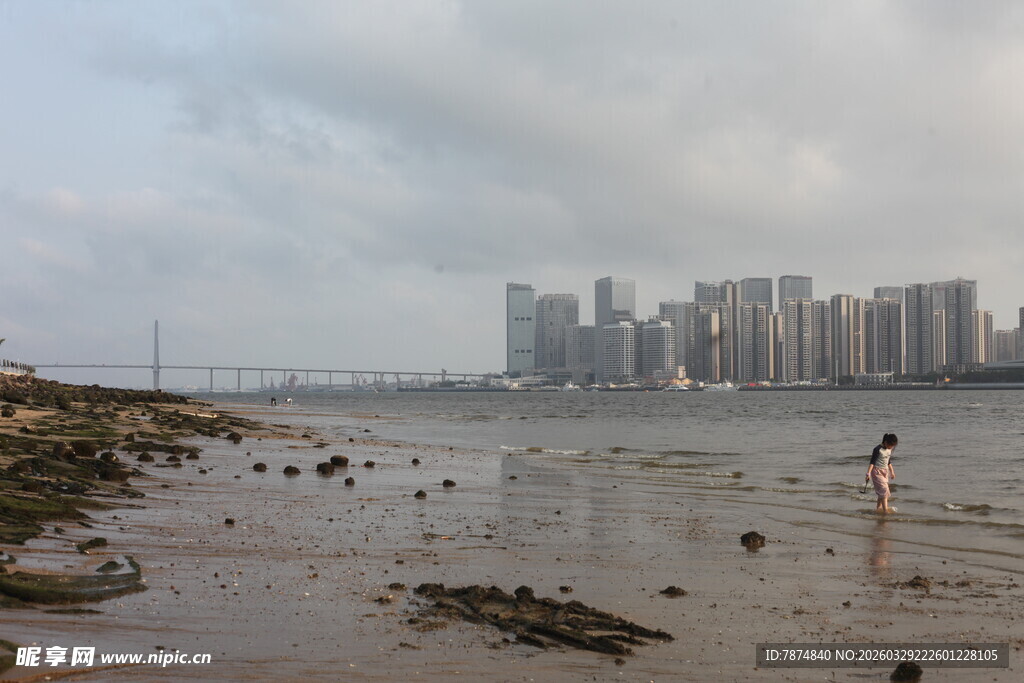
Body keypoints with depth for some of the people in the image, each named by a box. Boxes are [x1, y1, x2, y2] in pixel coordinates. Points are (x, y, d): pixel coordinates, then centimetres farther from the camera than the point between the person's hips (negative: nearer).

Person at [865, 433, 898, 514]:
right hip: (877, 471, -8)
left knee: (884, 492, 8)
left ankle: (878, 508, 20)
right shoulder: (878, 449, -18)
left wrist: (892, 472, 24)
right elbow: (872, 462, -19)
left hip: (885, 471, 8)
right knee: (884, 490, -15)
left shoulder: (890, 449, 5)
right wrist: (868, 473, -26)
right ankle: (885, 510, -16)